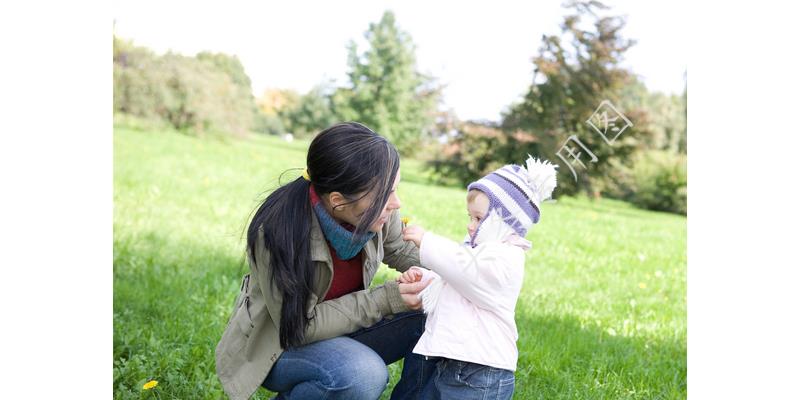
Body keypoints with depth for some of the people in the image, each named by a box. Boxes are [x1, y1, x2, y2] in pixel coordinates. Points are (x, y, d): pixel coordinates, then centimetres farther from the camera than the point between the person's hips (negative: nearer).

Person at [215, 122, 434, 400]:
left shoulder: (375, 207, -17)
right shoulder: (279, 231, -32)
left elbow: (399, 251, 4)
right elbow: (298, 328, -25)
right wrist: (385, 299, -30)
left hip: (339, 326, 6)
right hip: (276, 346, -5)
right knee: (362, 374, -34)